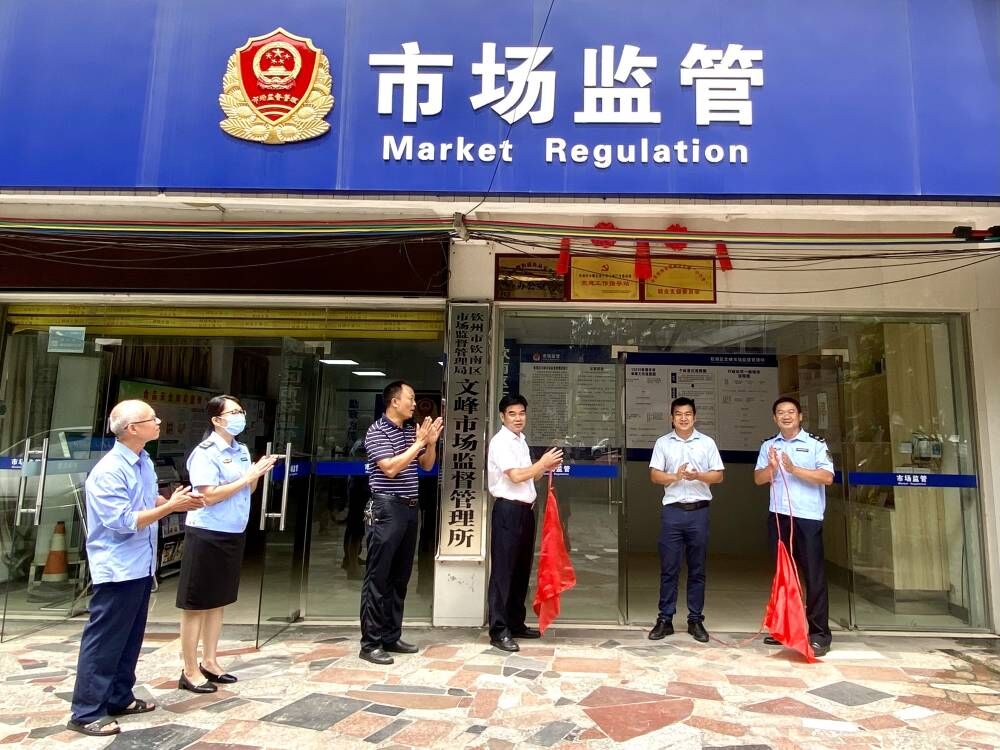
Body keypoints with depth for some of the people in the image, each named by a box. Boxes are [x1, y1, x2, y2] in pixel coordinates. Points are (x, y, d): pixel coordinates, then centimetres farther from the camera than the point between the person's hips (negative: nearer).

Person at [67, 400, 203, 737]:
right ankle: (86, 712, 14)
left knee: (130, 638, 18)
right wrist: (170, 507, -24)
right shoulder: (108, 472, -22)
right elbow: (123, 521, -26)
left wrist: (173, 500, -1)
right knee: (104, 641, 2)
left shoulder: (144, 461, 6)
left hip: (140, 566, 9)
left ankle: (120, 698, 31)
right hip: (117, 569, -9)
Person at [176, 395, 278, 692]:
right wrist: (246, 477, -19)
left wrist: (258, 474, -3)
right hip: (206, 535, -7)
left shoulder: (242, 450, 7)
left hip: (233, 534, 8)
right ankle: (190, 671, 15)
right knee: (196, 604, 4)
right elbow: (209, 496, -21)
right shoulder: (205, 453, -14)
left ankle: (209, 662, 28)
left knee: (218, 602, 16)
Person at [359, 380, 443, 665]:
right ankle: (370, 643, 5)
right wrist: (419, 443, -16)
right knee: (378, 577, -2)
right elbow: (390, 468, -19)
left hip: (409, 509, 8)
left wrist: (431, 441, 0)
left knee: (400, 577, 13)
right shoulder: (377, 431, -9)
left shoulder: (411, 431, 11)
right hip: (386, 510, -8)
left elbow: (427, 465, 17)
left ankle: (391, 637, 22)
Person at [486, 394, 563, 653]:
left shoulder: (521, 440, 16)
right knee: (503, 570, -4)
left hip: (525, 510, 9)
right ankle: (498, 631, 1)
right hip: (508, 510, -9)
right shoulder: (500, 442, -12)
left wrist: (545, 468, 5)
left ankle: (516, 624, 26)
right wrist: (543, 462, -10)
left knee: (521, 569, 14)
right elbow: (516, 476, -20)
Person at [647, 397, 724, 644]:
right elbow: (654, 475, 1)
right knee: (668, 568, 3)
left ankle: (696, 620, 17)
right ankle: (665, 620, 11)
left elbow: (718, 475, 4)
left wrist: (698, 476, -14)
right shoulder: (663, 443, 5)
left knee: (697, 569, 7)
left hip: (698, 511, 1)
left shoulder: (707, 443, 6)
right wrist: (676, 476, -17)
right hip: (672, 511, 0)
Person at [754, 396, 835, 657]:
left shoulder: (816, 444, 0)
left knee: (813, 575, -2)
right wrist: (771, 467, -10)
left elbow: (827, 477, -9)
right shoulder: (768, 446, 11)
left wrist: (794, 469, -16)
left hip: (808, 517, -4)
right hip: (778, 516, 4)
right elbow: (758, 478, 9)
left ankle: (819, 634, 6)